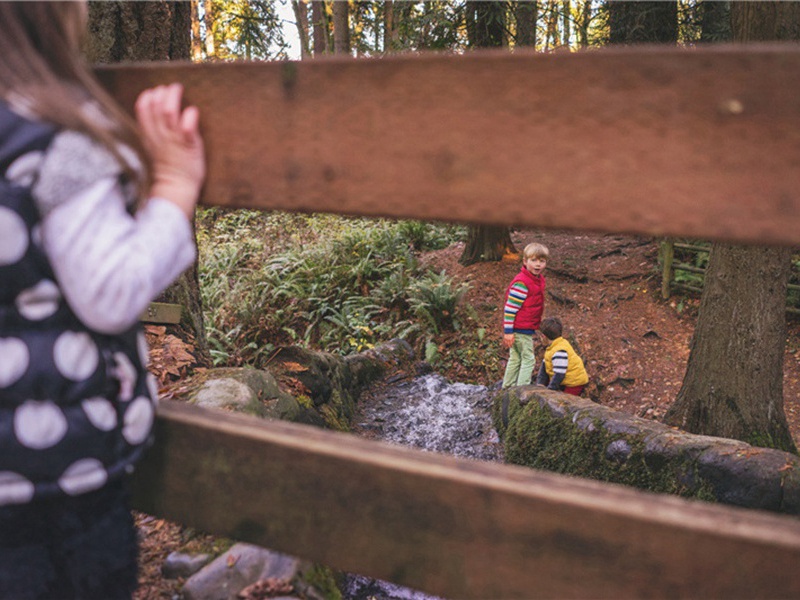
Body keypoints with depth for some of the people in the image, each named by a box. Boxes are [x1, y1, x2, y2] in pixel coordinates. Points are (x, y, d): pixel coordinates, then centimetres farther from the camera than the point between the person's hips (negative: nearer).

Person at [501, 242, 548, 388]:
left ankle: (507, 388, 28)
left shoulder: (539, 279, 9)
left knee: (515, 359, 17)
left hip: (527, 329, 9)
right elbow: (510, 307, -21)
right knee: (528, 360, -3)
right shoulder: (522, 283, -21)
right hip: (520, 330, -9)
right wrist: (508, 331, -22)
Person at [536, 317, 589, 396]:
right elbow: (544, 366, 8)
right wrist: (540, 383, 0)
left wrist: (549, 391, -19)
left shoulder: (559, 352, -29)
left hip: (574, 383, -10)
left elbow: (559, 375, -28)